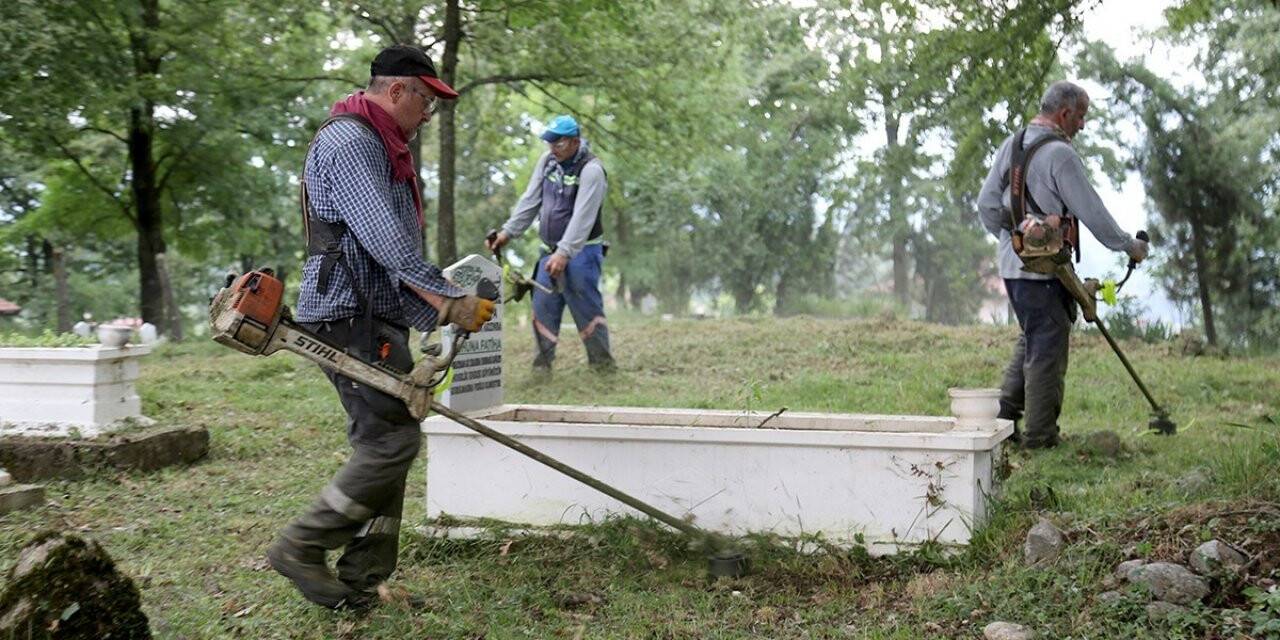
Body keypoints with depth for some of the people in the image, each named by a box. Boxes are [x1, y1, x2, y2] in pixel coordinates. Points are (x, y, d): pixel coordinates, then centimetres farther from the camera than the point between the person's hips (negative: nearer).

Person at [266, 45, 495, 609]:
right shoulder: (348, 140, -13)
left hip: (377, 319, 11)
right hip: (349, 315, -11)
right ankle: (301, 547, -1)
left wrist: (437, 310, 16)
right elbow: (382, 238, -23)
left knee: (385, 443, 10)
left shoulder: (384, 149, 22)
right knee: (392, 440, -12)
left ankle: (362, 580, 14)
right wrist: (450, 301, -22)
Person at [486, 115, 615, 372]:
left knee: (585, 305, -8)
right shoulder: (547, 160, 4)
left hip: (581, 250, -6)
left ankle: (602, 361, 2)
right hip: (550, 249, 6)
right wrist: (508, 231, -1)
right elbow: (530, 200, 7)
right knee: (543, 304, 1)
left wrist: (564, 252, -34)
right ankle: (543, 359, 10)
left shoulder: (591, 170, -17)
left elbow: (582, 216, -26)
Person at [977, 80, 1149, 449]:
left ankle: (1004, 415, 18)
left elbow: (987, 204, 12)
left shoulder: (1011, 145, 10)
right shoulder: (1059, 154, -15)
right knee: (1047, 349, 0)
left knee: (1030, 340, 21)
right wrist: (1129, 246, -1)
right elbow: (1092, 212, -13)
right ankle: (1039, 437, 6)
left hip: (1012, 263, 8)